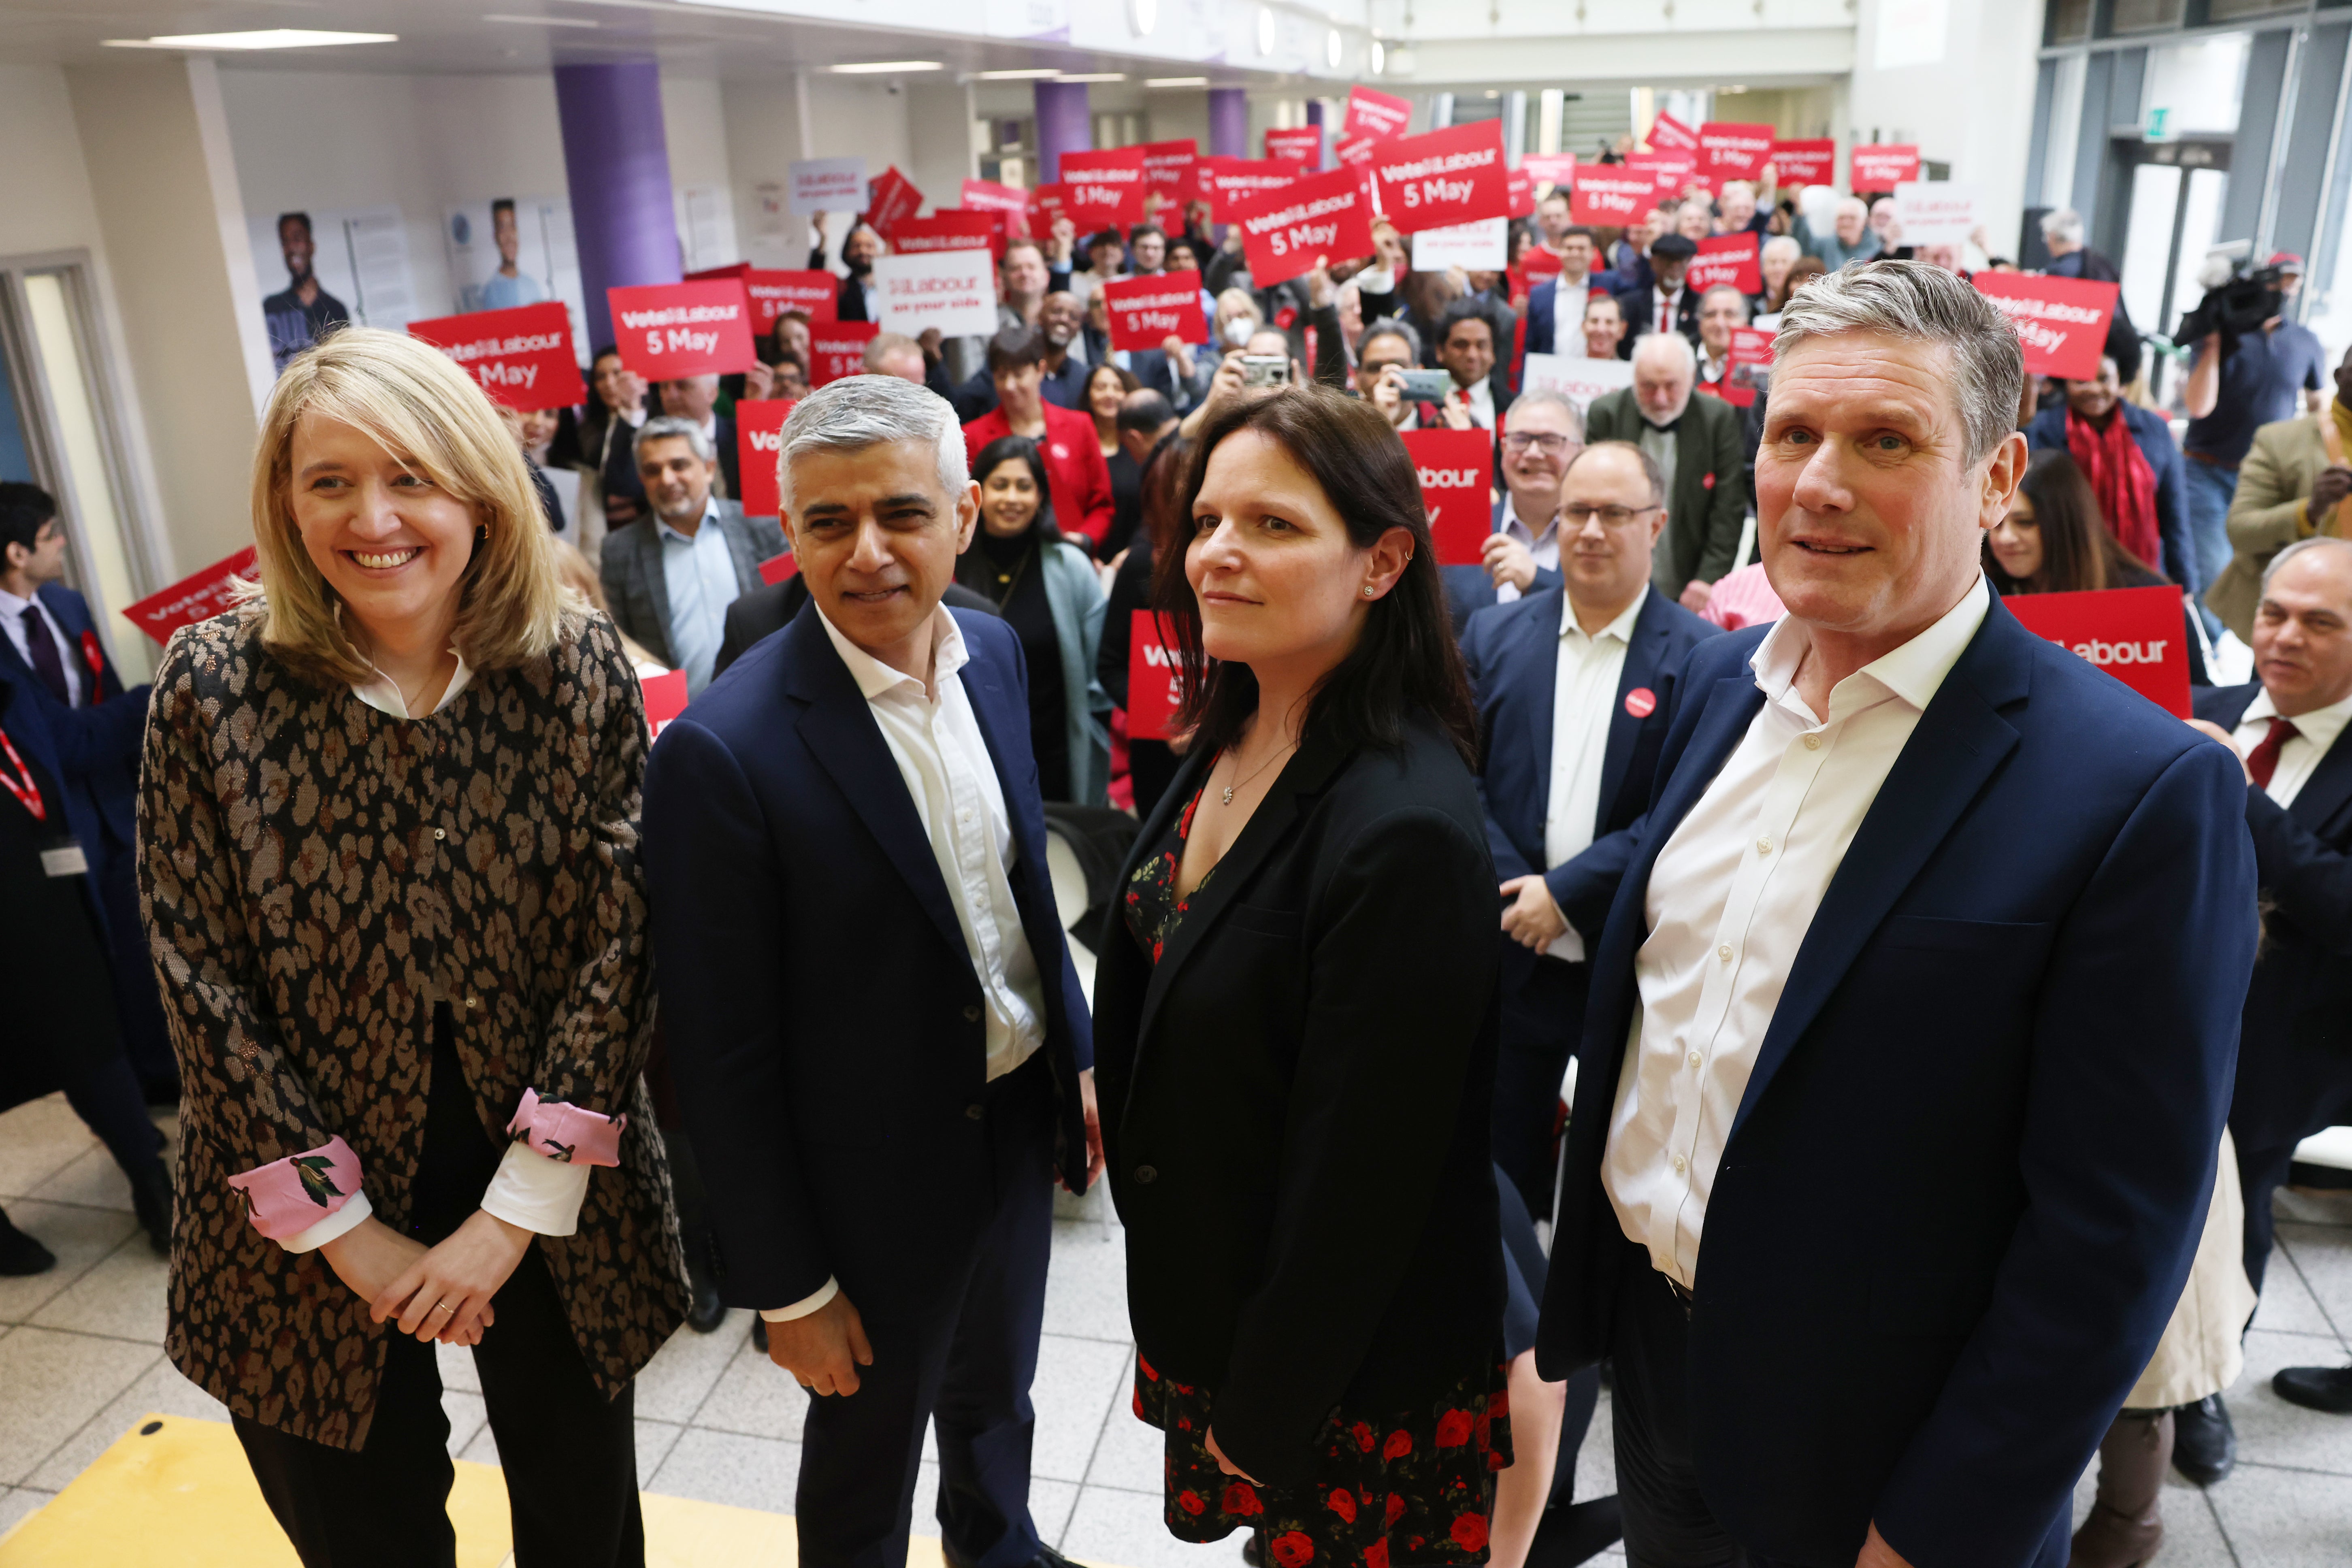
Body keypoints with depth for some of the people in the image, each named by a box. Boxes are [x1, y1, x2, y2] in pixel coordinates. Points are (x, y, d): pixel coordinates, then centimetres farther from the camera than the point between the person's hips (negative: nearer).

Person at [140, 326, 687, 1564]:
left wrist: (518, 1213, -12)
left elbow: (616, 941, -10)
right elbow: (203, 983, -9)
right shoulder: (213, 684, -12)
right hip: (306, 1221, 0)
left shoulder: (581, 670, -10)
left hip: (554, 1199, 1)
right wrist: (348, 1235, -10)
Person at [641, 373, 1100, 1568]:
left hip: (1019, 1119, 6)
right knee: (865, 1466, 21)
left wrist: (1079, 1055, 10)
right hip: (874, 1181, -6)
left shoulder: (991, 650, -6)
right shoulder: (724, 751, -26)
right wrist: (788, 1289, -13)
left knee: (995, 1392, 30)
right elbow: (720, 1055, -19)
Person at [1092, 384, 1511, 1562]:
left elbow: (1360, 1170, -25)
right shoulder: (1226, 746, -4)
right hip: (1197, 1289, 7)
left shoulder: (1408, 830, -30)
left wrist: (1265, 1411, -14)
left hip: (1350, 1369, -7)